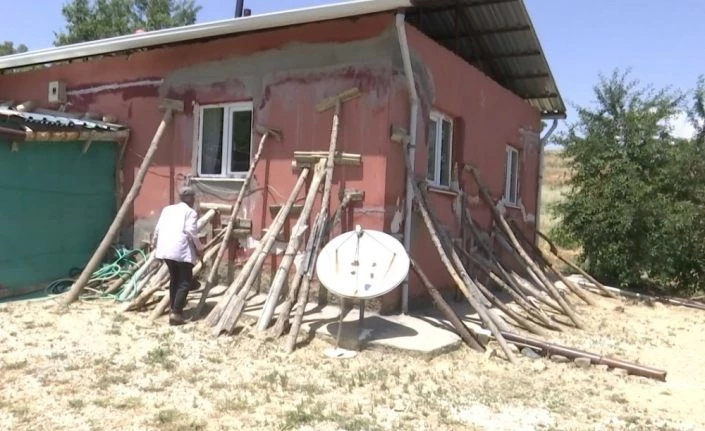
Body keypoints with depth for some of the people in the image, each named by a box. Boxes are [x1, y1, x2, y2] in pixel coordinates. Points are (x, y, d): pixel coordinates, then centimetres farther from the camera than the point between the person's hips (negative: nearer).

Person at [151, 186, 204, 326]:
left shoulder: (167, 209, 21)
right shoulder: (191, 212, 4)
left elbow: (158, 229, 17)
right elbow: (190, 231, -10)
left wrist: (154, 244, 29)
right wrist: (199, 247, -1)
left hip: (165, 248, 6)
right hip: (181, 249, -6)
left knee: (174, 278, 22)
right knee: (185, 281, 0)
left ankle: (173, 308, 26)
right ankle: (176, 313, -9)